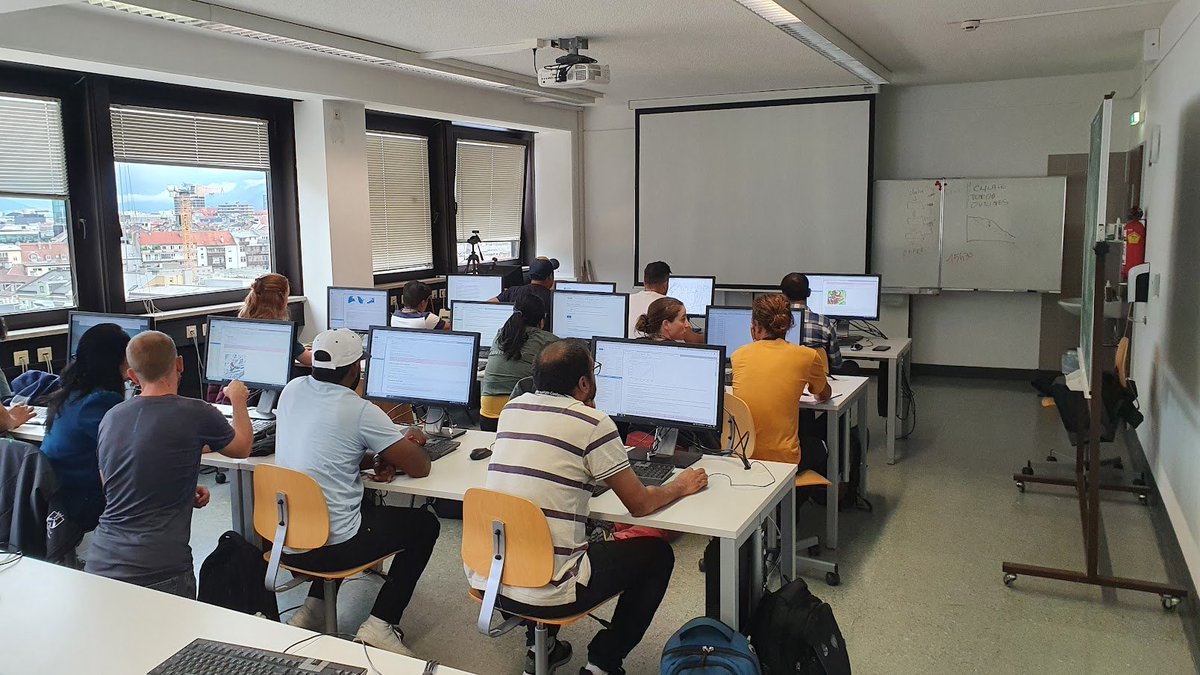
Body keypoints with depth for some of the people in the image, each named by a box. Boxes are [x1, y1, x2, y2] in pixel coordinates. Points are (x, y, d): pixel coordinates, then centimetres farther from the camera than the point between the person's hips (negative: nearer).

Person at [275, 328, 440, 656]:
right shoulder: (360, 411, -17)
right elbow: (419, 468, -10)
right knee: (425, 524, 13)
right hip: (332, 545, -7)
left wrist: (372, 459, 5)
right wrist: (415, 442, 12)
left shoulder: (292, 390, 1)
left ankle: (314, 606, 28)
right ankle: (379, 625, 7)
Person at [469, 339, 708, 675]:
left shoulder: (512, 409, 6)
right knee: (657, 554, 13)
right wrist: (681, 486, 14)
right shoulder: (593, 423, -12)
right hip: (548, 593, -6)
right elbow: (640, 504, -5)